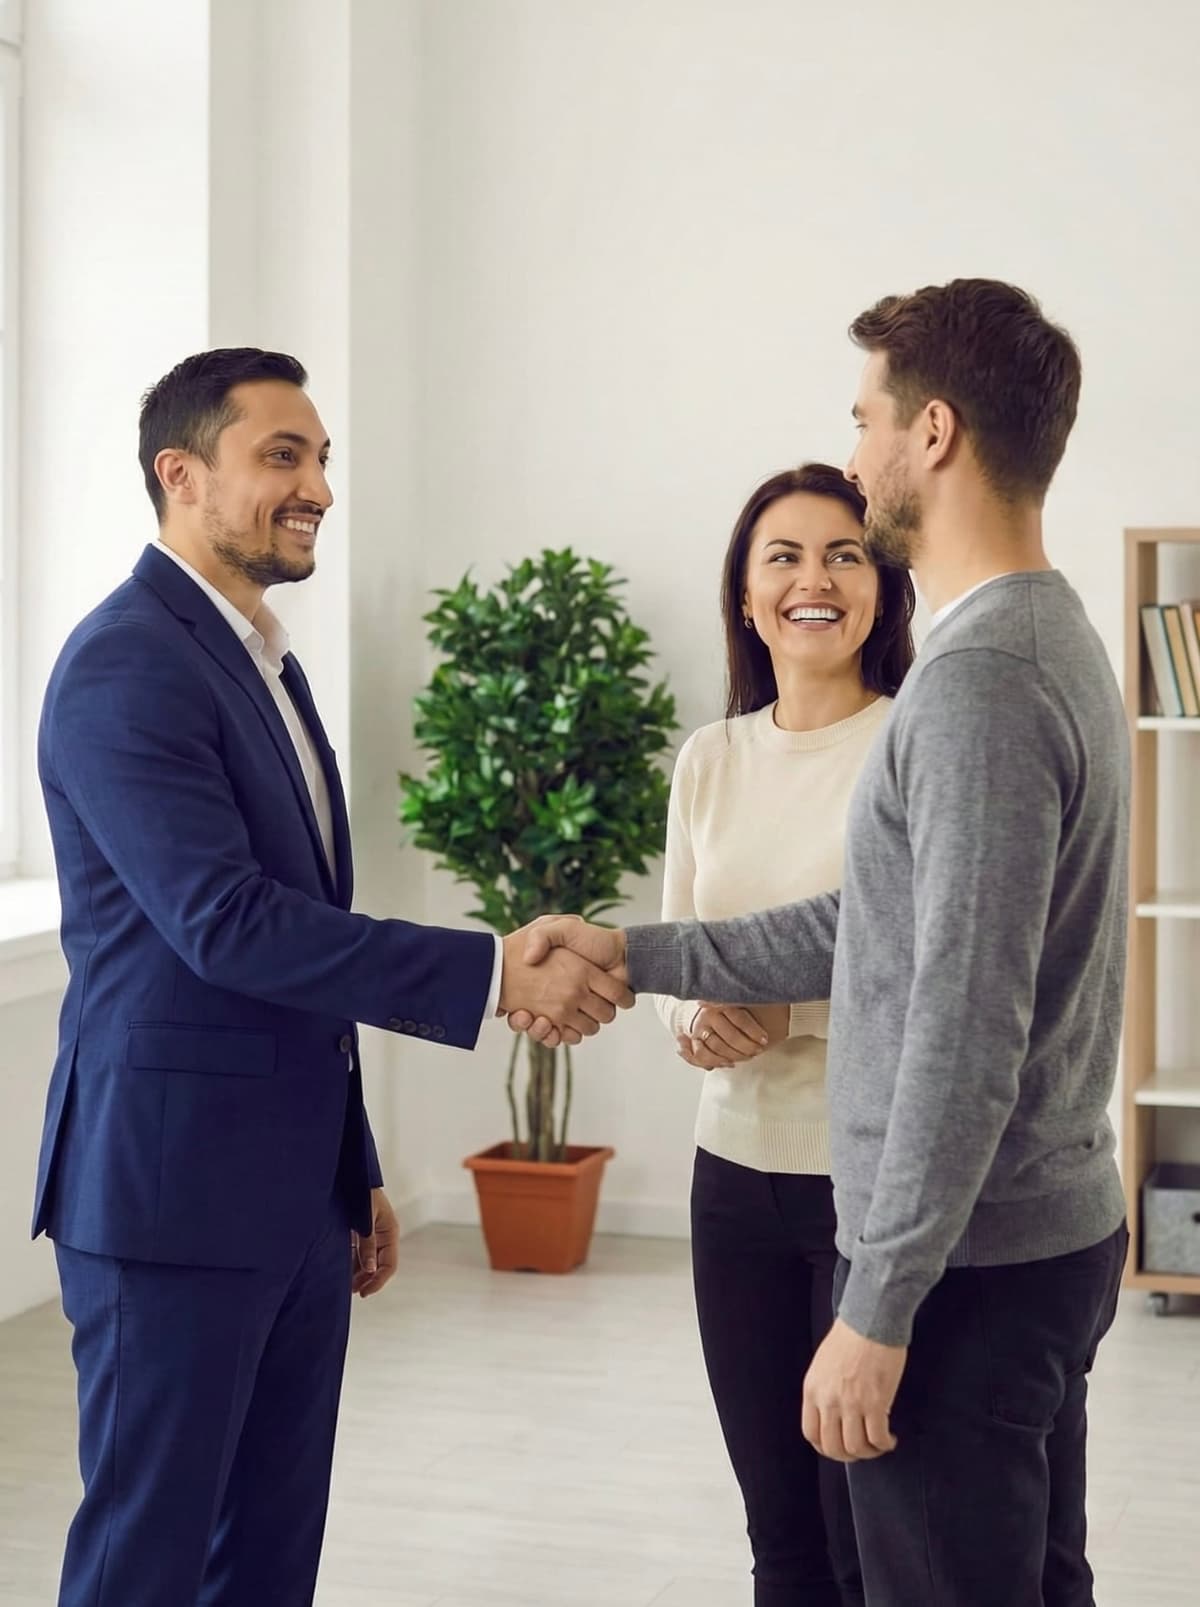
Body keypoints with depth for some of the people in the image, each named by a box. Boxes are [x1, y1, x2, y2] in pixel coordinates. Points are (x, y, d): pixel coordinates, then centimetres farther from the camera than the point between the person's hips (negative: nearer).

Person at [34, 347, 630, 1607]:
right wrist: (492, 973, -23)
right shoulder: (126, 664, -14)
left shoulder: (265, 664, 16)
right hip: (172, 1191, -9)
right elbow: (225, 926, -23)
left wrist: (354, 1172, 21)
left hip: (291, 1195, 9)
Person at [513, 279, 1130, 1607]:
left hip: (966, 1261, -10)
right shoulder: (1050, 639, 12)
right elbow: (870, 928, 16)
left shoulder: (981, 679, -21)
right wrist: (634, 955, 14)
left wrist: (878, 1309, -21)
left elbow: (967, 1030, -24)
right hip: (1054, 1234, 10)